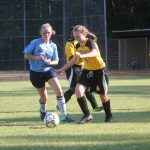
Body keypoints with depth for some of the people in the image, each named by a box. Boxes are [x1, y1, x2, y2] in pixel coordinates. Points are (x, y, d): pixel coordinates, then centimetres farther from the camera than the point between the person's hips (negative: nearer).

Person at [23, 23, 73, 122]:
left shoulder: (53, 46, 3)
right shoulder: (35, 43, -7)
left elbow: (56, 61, 6)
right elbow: (26, 55, -5)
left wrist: (50, 62, -17)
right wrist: (36, 57, -22)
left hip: (48, 70, 2)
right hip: (36, 72, -2)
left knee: (59, 91, -18)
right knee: (44, 97, 9)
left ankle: (63, 115, -13)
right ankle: (43, 111, 44)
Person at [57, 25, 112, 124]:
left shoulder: (90, 42, -22)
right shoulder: (78, 46, 0)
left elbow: (95, 53, -44)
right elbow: (75, 59, 16)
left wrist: (82, 55, -61)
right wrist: (63, 69, 13)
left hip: (99, 70, -6)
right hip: (87, 70, 6)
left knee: (103, 94, 7)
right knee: (78, 90, -16)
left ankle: (109, 115, 32)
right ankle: (87, 115, -9)